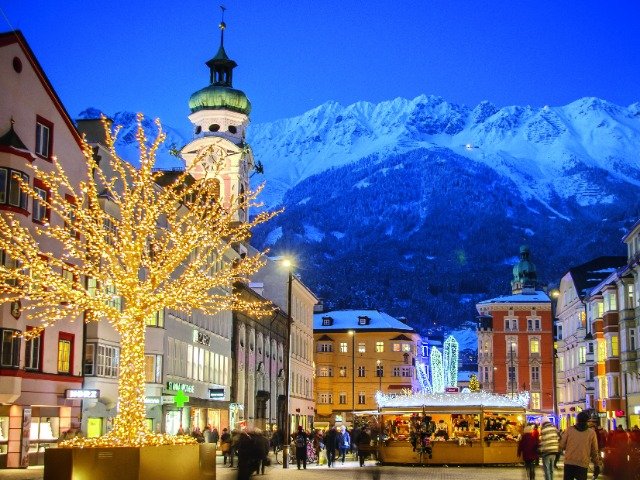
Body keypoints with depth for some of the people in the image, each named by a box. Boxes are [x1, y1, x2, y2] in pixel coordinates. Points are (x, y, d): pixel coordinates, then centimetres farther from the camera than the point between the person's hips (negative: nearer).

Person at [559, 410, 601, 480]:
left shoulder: (569, 430, 1)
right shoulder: (591, 432, 0)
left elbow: (562, 446, 2)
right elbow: (594, 451, 1)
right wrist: (597, 465, 10)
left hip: (569, 463, 1)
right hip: (583, 464, -1)